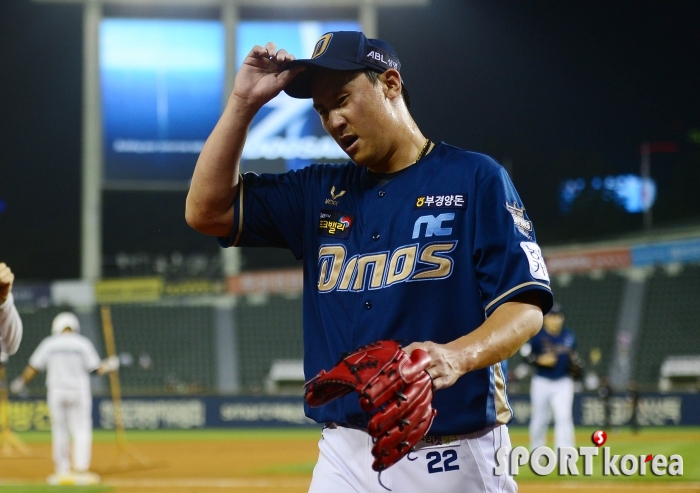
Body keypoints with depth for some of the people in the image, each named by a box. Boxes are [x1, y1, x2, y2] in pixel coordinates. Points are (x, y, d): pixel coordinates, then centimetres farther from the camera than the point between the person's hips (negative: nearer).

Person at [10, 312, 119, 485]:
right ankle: (80, 469, -13)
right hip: (79, 392, -2)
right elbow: (97, 369, -5)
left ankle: (62, 471, 10)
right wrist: (109, 366, 13)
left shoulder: (48, 344, 2)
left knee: (59, 432, 9)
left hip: (56, 392, 2)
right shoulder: (83, 344, -2)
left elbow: (33, 367, 3)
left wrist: (21, 382, 18)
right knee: (81, 431, 0)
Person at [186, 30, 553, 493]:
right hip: (345, 454, 4)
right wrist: (245, 102, 2)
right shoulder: (320, 193, 13)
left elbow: (525, 308, -10)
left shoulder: (476, 178, -3)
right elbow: (207, 210, 9)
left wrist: (456, 356, -29)